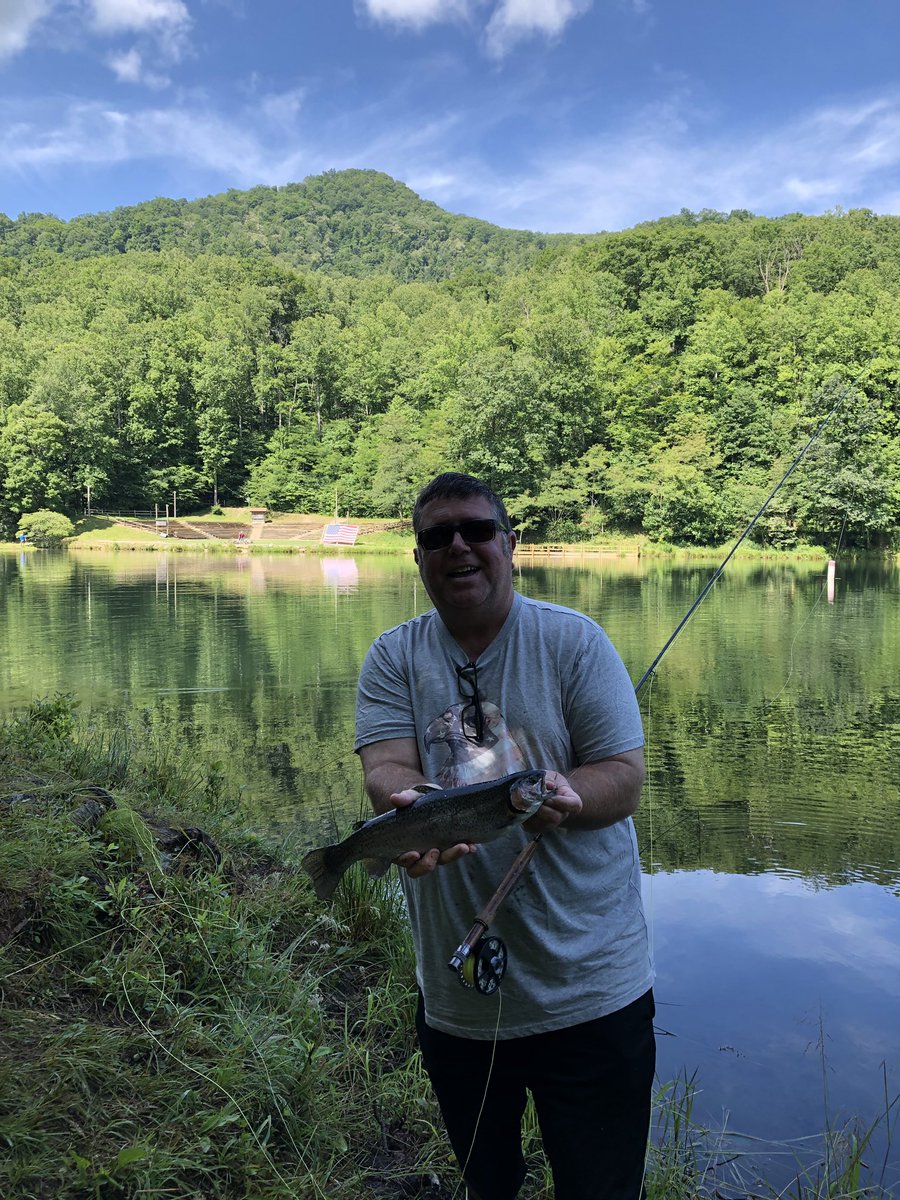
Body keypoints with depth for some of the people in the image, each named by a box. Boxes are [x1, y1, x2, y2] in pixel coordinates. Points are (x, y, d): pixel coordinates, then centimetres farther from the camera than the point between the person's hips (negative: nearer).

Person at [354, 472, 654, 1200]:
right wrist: (410, 809, -36)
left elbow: (624, 777, -9)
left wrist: (562, 797, -31)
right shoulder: (393, 659, 1)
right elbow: (386, 768, -13)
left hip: (590, 993, -2)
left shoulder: (574, 641, -5)